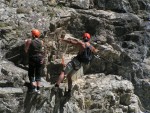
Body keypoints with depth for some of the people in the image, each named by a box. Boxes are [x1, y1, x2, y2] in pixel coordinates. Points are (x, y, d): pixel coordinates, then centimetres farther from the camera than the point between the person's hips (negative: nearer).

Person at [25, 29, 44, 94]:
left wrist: (26, 43, 10)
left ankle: (34, 87, -10)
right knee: (38, 75, 12)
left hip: (32, 59, -3)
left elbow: (26, 51, -4)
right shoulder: (41, 42, 3)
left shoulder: (29, 41, -7)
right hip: (40, 58, 3)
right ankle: (38, 89, 9)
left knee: (31, 74, 7)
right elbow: (41, 49, 5)